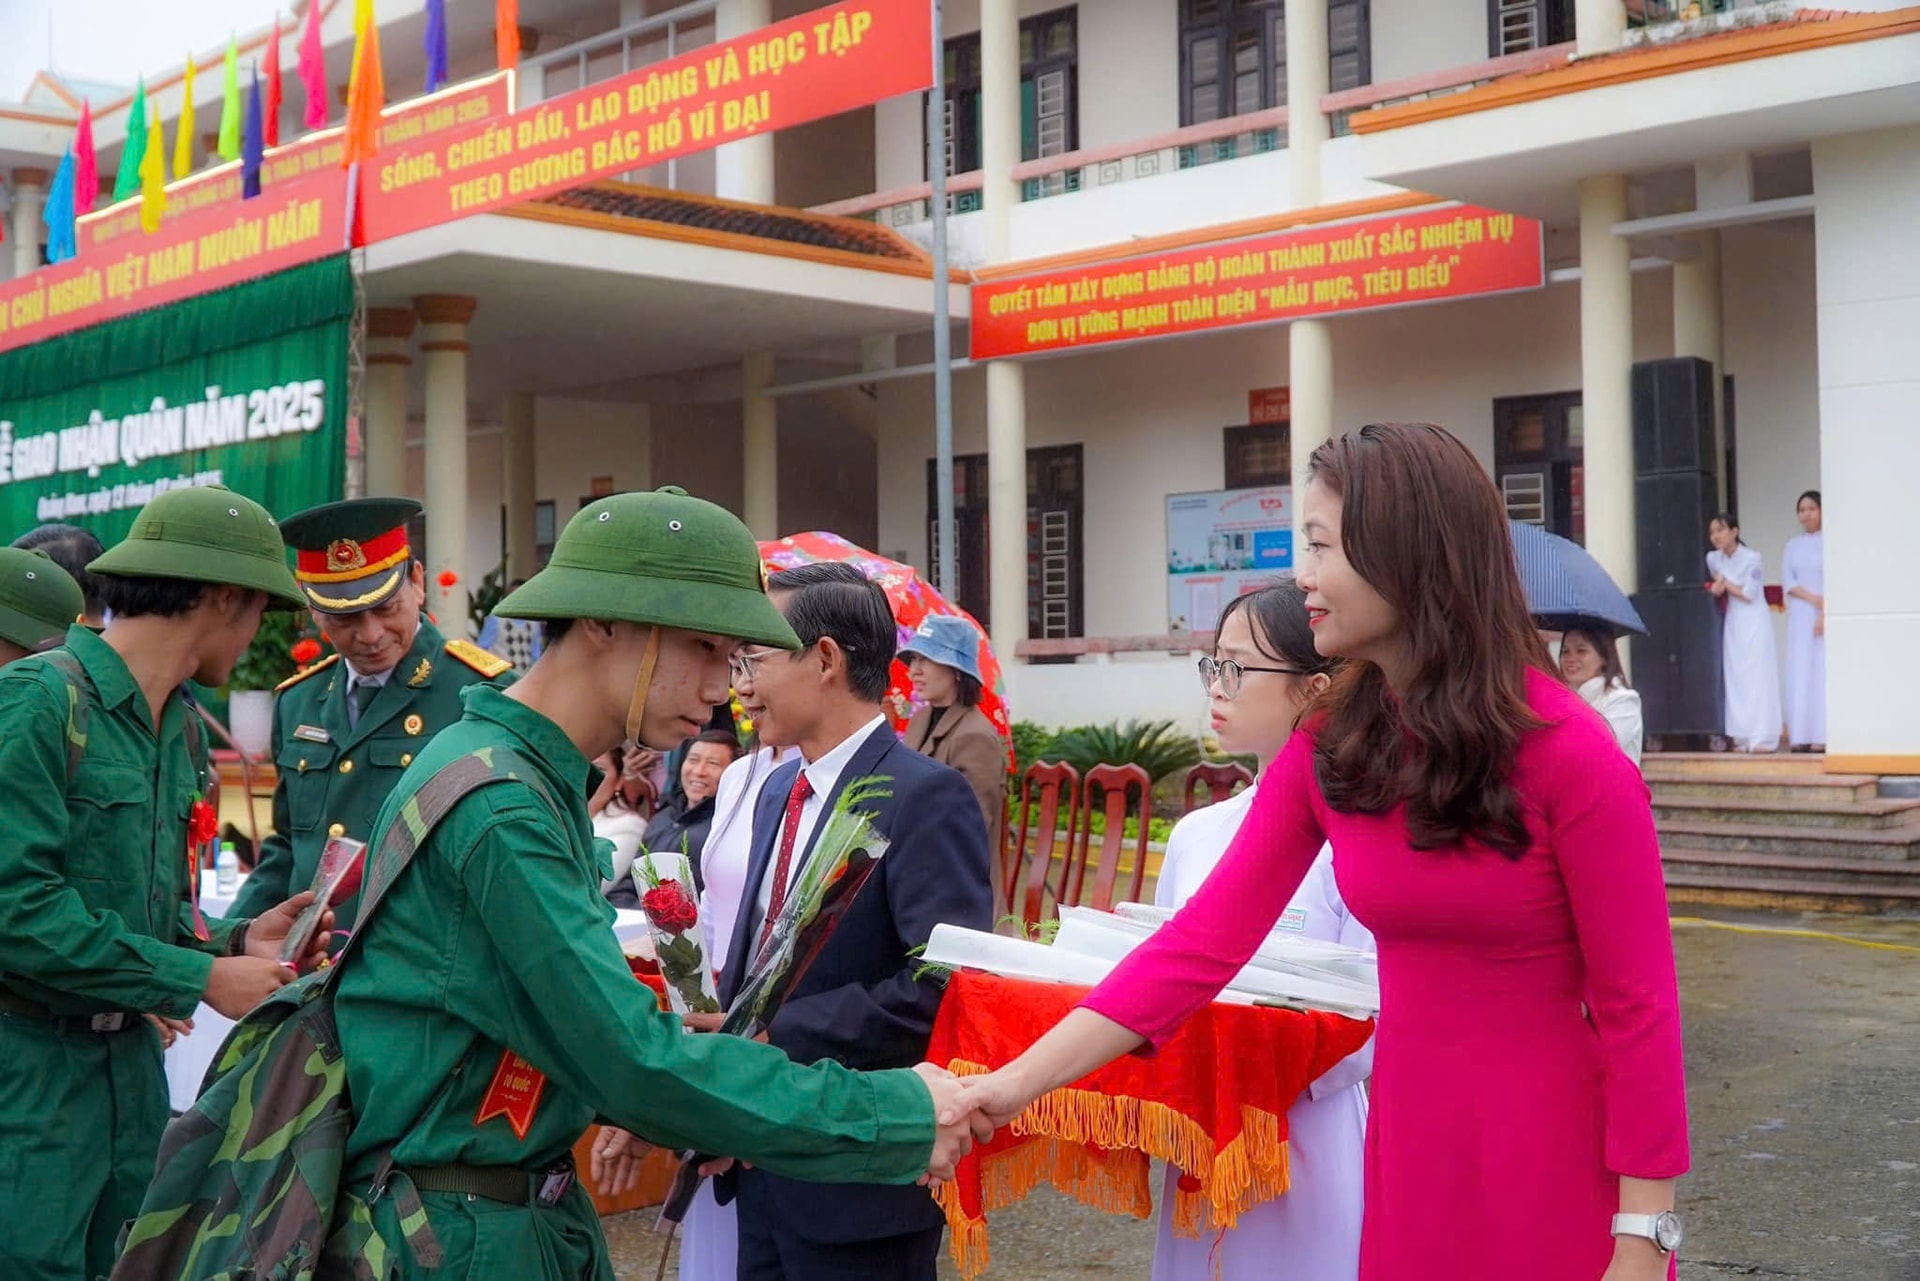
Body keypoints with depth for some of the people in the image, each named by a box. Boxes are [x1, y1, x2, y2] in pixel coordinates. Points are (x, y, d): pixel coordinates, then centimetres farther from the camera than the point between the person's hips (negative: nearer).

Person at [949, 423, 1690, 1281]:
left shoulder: (1570, 755, -18)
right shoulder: (1325, 750, -2)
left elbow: (1638, 1005, -14)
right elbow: (1203, 942, -6)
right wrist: (1018, 1081, -11)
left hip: (1561, 1163, -5)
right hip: (1410, 1148, 5)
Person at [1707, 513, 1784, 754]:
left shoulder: (1753, 559, -12)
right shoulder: (1713, 559, 5)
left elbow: (1749, 595, -14)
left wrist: (1725, 584, -7)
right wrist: (1719, 586, -2)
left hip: (1754, 622, -6)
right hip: (1732, 623, 6)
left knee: (1758, 677, -8)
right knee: (1735, 678, 3)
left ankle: (1763, 738, -9)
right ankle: (1743, 737, 8)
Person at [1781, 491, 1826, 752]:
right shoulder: (1793, 544, 13)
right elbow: (1788, 581, 7)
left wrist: (1824, 613, -15)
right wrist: (1813, 598, -9)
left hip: (1826, 612, -4)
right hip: (1800, 614, 4)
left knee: (1823, 670, -7)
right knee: (1800, 670, 0)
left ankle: (1821, 736, -9)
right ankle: (1802, 735, 0)